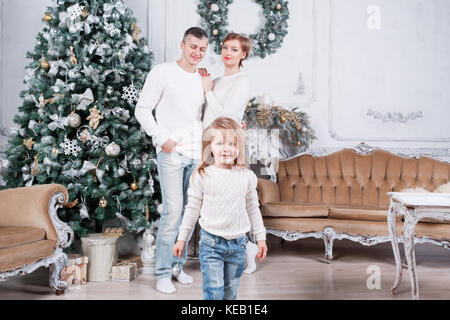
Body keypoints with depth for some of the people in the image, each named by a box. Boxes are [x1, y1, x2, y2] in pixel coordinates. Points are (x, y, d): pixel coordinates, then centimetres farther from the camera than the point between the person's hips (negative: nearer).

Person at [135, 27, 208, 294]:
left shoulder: (204, 79, 14)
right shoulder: (163, 72, -2)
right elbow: (142, 110, -3)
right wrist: (162, 138, -11)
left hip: (197, 154, 6)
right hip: (171, 153, -6)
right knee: (173, 211, -9)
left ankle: (178, 264, 25)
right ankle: (163, 272, 6)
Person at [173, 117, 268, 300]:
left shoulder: (247, 176, 1)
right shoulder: (202, 175, -6)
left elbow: (253, 209, 10)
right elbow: (192, 208, 2)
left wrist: (261, 238, 11)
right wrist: (182, 238, 4)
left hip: (238, 243, 3)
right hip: (211, 242, -3)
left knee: (231, 291, 14)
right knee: (214, 290, -4)